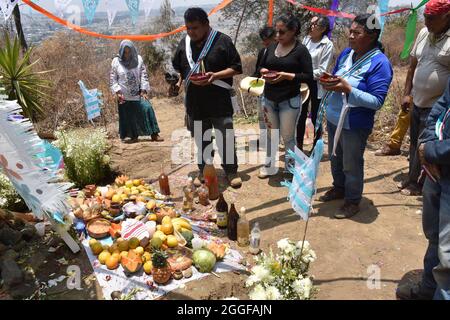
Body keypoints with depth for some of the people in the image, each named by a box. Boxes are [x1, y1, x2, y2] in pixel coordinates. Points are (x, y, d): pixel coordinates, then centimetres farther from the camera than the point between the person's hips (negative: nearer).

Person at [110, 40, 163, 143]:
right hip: (124, 96, 0)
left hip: (138, 94, 0)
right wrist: (117, 92, -11)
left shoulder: (138, 59, -1)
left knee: (147, 109, -13)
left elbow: (144, 75, -1)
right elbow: (113, 79, 0)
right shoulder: (116, 62, -2)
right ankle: (133, 136, 21)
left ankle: (154, 134, -8)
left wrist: (144, 90, -9)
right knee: (128, 116, 5)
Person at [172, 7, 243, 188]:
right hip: (195, 102, 4)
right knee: (201, 140, 13)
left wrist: (215, 75, -19)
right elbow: (176, 68, 19)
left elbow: (236, 68, -6)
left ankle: (231, 172, 20)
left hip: (219, 102, -4)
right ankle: (204, 171, 29)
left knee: (226, 139, 2)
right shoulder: (184, 43, 8)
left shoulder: (222, 41, -6)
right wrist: (181, 78, 0)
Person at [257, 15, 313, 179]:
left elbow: (308, 76, -13)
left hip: (289, 101, -5)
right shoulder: (272, 46, 6)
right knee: (271, 134, 15)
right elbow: (262, 66, 16)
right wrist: (263, 71, -7)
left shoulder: (301, 50, -10)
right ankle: (269, 166, 28)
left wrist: (286, 75, -23)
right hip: (269, 99, 5)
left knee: (288, 137, 4)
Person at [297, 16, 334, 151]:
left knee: (315, 117, 6)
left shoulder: (327, 45, -12)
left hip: (316, 84, -5)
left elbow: (322, 70, -14)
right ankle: (299, 146, 26)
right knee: (301, 116, 13)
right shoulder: (306, 39, 4)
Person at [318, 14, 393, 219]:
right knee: (335, 158, 22)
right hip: (333, 118, 7)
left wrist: (347, 88, -29)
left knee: (351, 165, 8)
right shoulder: (346, 53, 3)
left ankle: (353, 201, 29)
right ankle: (339, 188, 45)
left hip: (354, 125, -7)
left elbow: (377, 101, -22)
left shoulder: (379, 63, -18)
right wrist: (328, 83, -11)